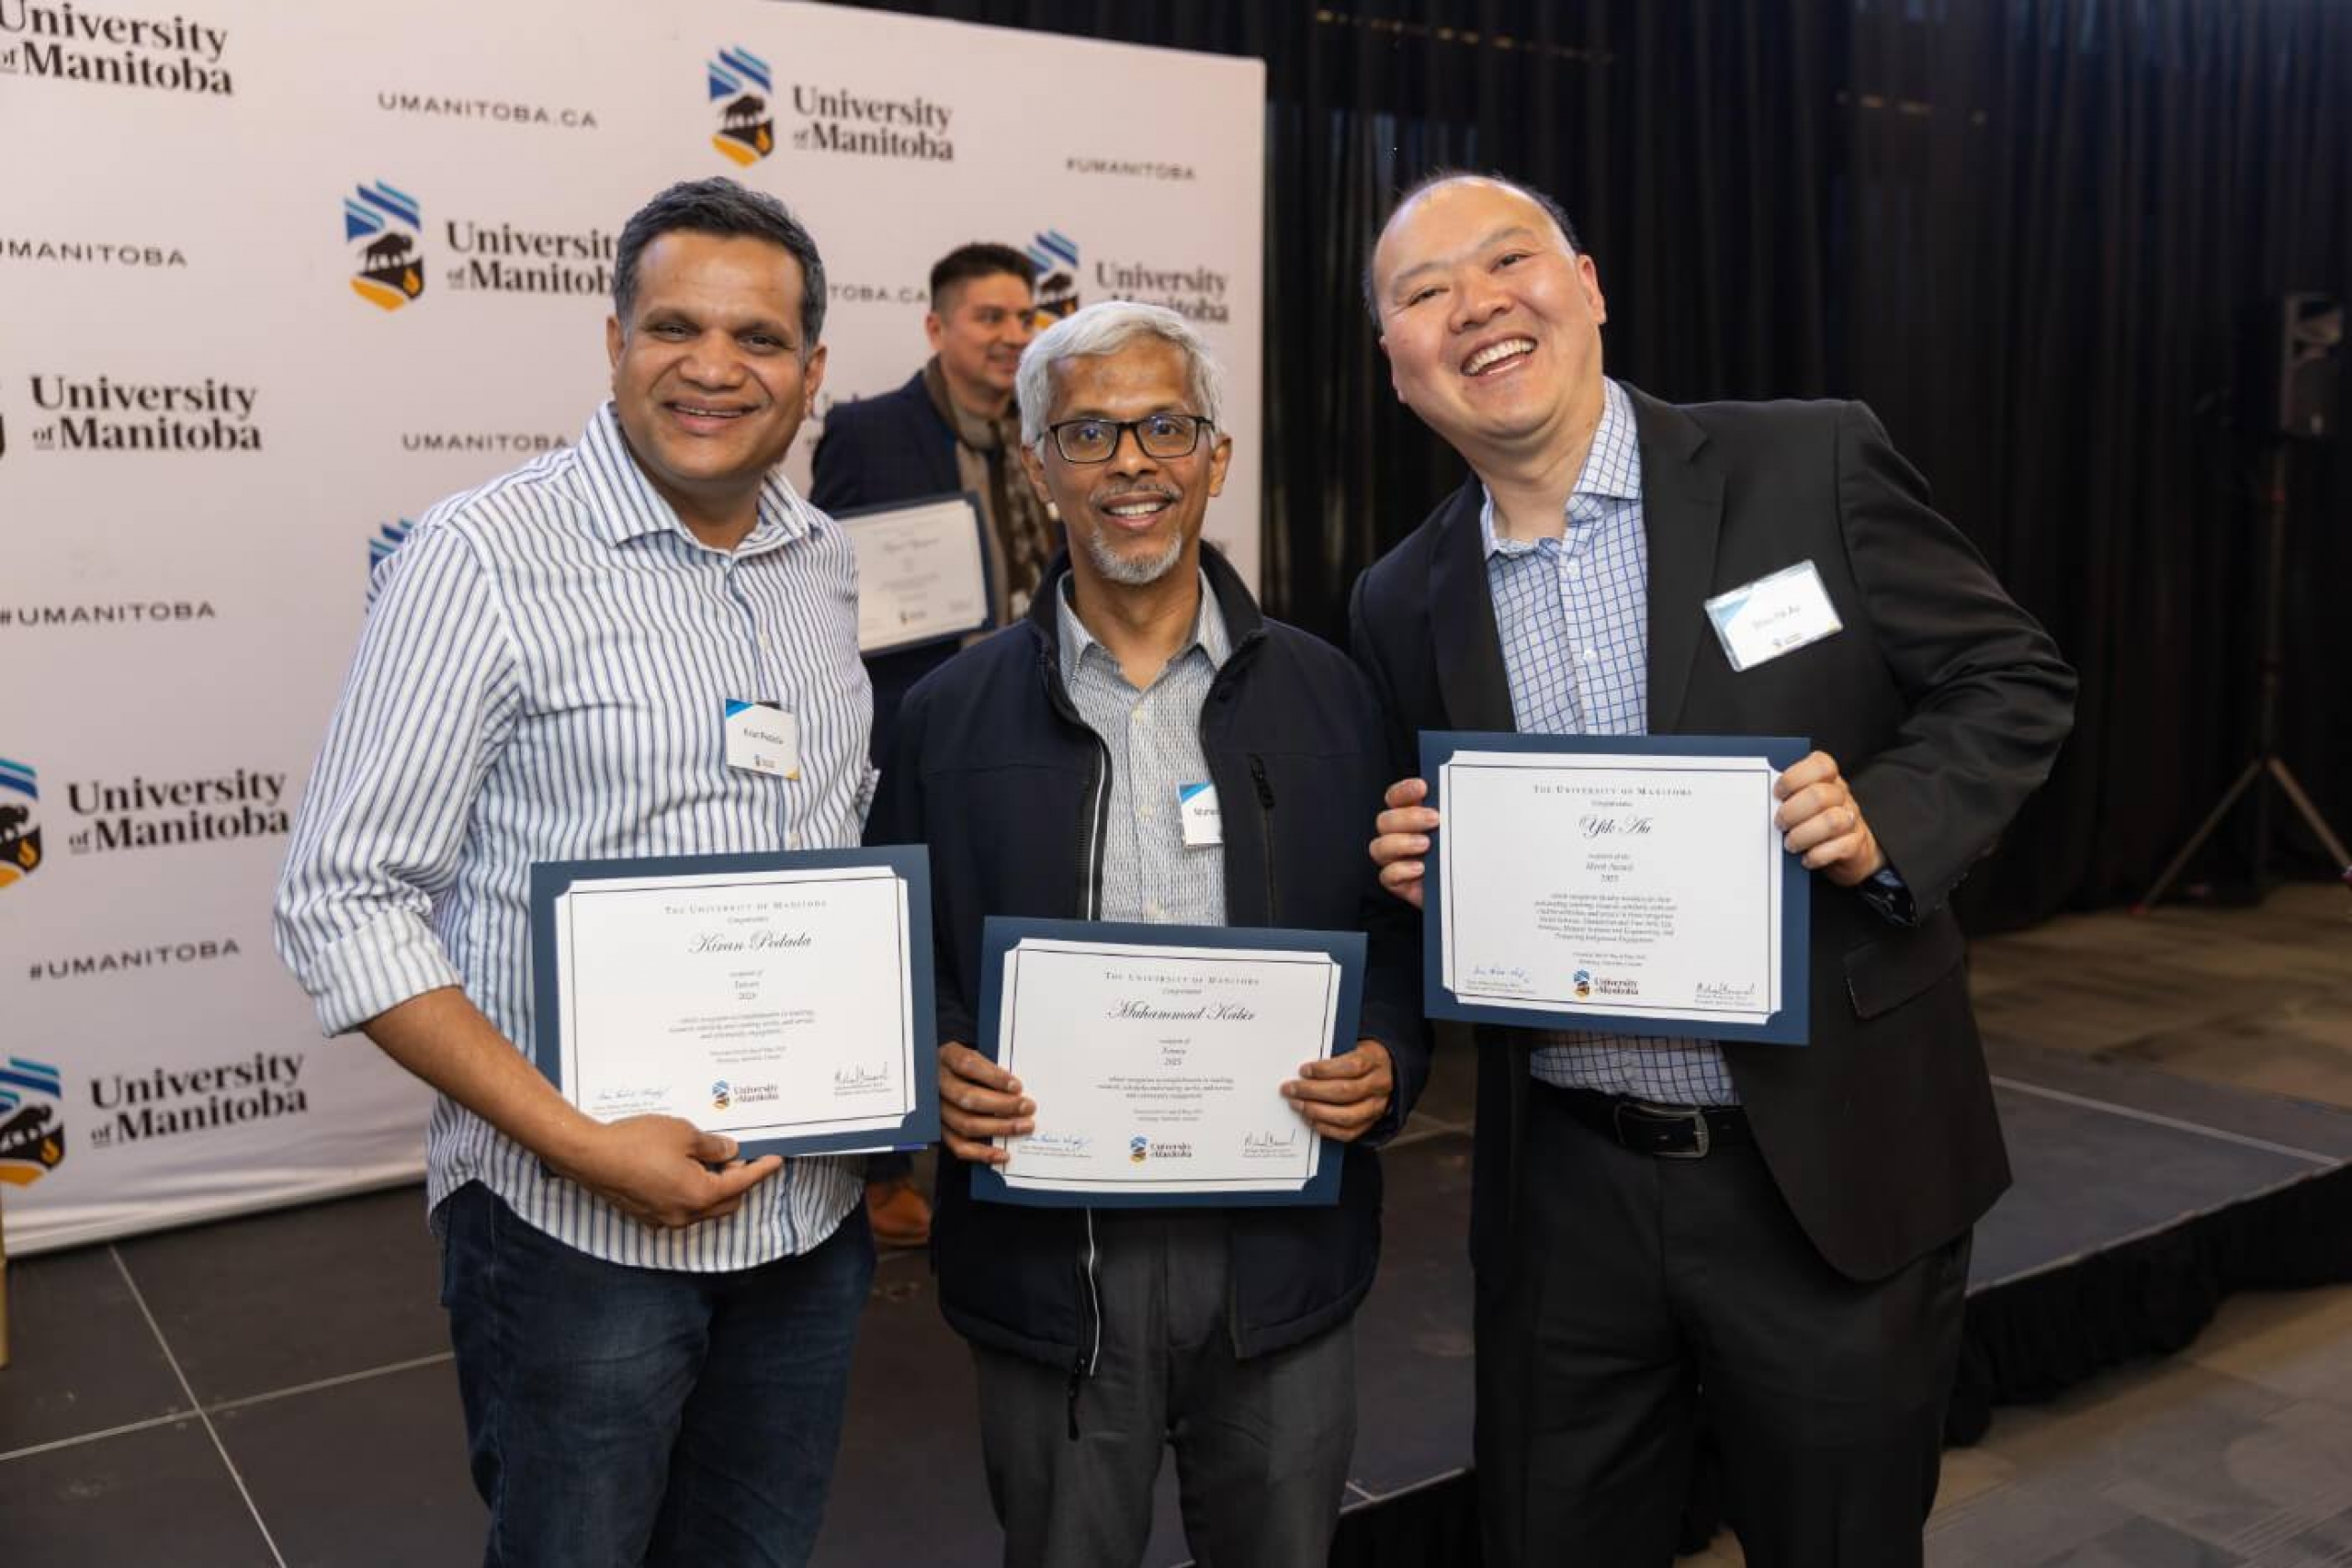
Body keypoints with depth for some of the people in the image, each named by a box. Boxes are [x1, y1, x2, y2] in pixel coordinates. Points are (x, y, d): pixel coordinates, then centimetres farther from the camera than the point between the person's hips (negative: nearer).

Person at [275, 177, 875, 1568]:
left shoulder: (829, 564, 5)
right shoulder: (482, 558, -12)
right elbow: (344, 905, -14)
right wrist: (578, 1142, -20)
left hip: (812, 1212, 5)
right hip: (574, 1227, -5)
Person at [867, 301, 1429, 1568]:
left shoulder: (1327, 695, 4)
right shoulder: (951, 714, 1)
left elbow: (1401, 926, 8)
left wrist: (1386, 1062, -11)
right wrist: (939, 1069, -15)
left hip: (1282, 1250, 1)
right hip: (1047, 1258, -1)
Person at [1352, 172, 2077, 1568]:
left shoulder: (1816, 468, -7)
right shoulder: (1405, 601, 3)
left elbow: (2016, 680, -2)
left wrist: (1888, 818, -20)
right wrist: (1410, 866, -9)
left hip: (1833, 1172, -2)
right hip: (1565, 1194, 3)